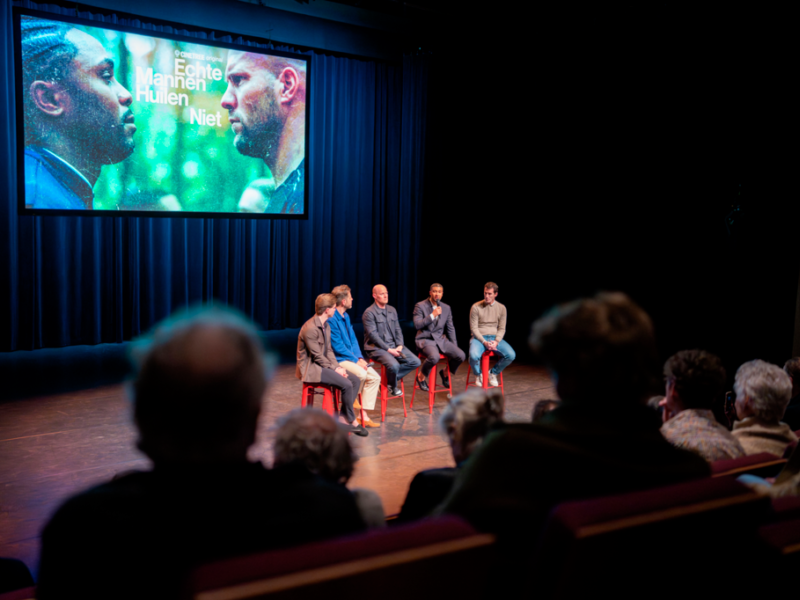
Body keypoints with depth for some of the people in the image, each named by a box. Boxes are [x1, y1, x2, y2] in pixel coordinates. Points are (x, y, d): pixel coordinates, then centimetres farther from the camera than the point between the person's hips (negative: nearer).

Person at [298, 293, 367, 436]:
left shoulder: (326, 325, 10)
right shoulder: (310, 328, -21)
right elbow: (317, 356, -20)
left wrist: (338, 366, -3)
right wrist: (335, 369, -15)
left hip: (323, 365, 10)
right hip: (311, 368, -10)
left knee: (356, 380, -4)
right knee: (346, 385, -23)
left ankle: (343, 417, -4)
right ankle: (351, 421, -5)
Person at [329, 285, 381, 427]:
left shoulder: (345, 317, 14)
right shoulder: (332, 319, -17)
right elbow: (338, 346, -18)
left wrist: (360, 358, 1)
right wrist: (356, 360, -15)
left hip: (351, 358, 9)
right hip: (338, 360, -9)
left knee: (375, 378, -5)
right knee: (361, 374, -31)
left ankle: (364, 415, -4)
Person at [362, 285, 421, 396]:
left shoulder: (392, 310, 14)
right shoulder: (369, 313, -8)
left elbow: (398, 330, 14)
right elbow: (373, 335, -14)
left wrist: (400, 346, -4)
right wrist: (388, 349, -18)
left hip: (394, 346, 7)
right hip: (376, 348, -7)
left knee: (415, 362, -7)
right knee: (394, 365, -32)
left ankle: (389, 379, 3)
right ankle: (393, 386, 2)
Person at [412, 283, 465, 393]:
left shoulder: (446, 308, 10)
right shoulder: (420, 306, -4)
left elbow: (450, 329, 15)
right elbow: (417, 325, -15)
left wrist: (454, 347, 9)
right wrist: (432, 315, -20)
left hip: (440, 339, 5)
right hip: (425, 340, -5)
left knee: (461, 355, -18)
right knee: (434, 357, -36)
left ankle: (446, 373, 13)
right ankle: (422, 376, -6)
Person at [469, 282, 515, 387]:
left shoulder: (501, 308, 5)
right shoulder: (476, 307, -5)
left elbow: (501, 329, 6)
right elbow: (473, 328, -6)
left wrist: (496, 341, -13)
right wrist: (484, 342, -18)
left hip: (495, 338, 3)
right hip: (479, 338, -3)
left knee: (511, 355, -22)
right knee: (474, 355, -36)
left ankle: (493, 372, 6)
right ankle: (478, 375, 1)